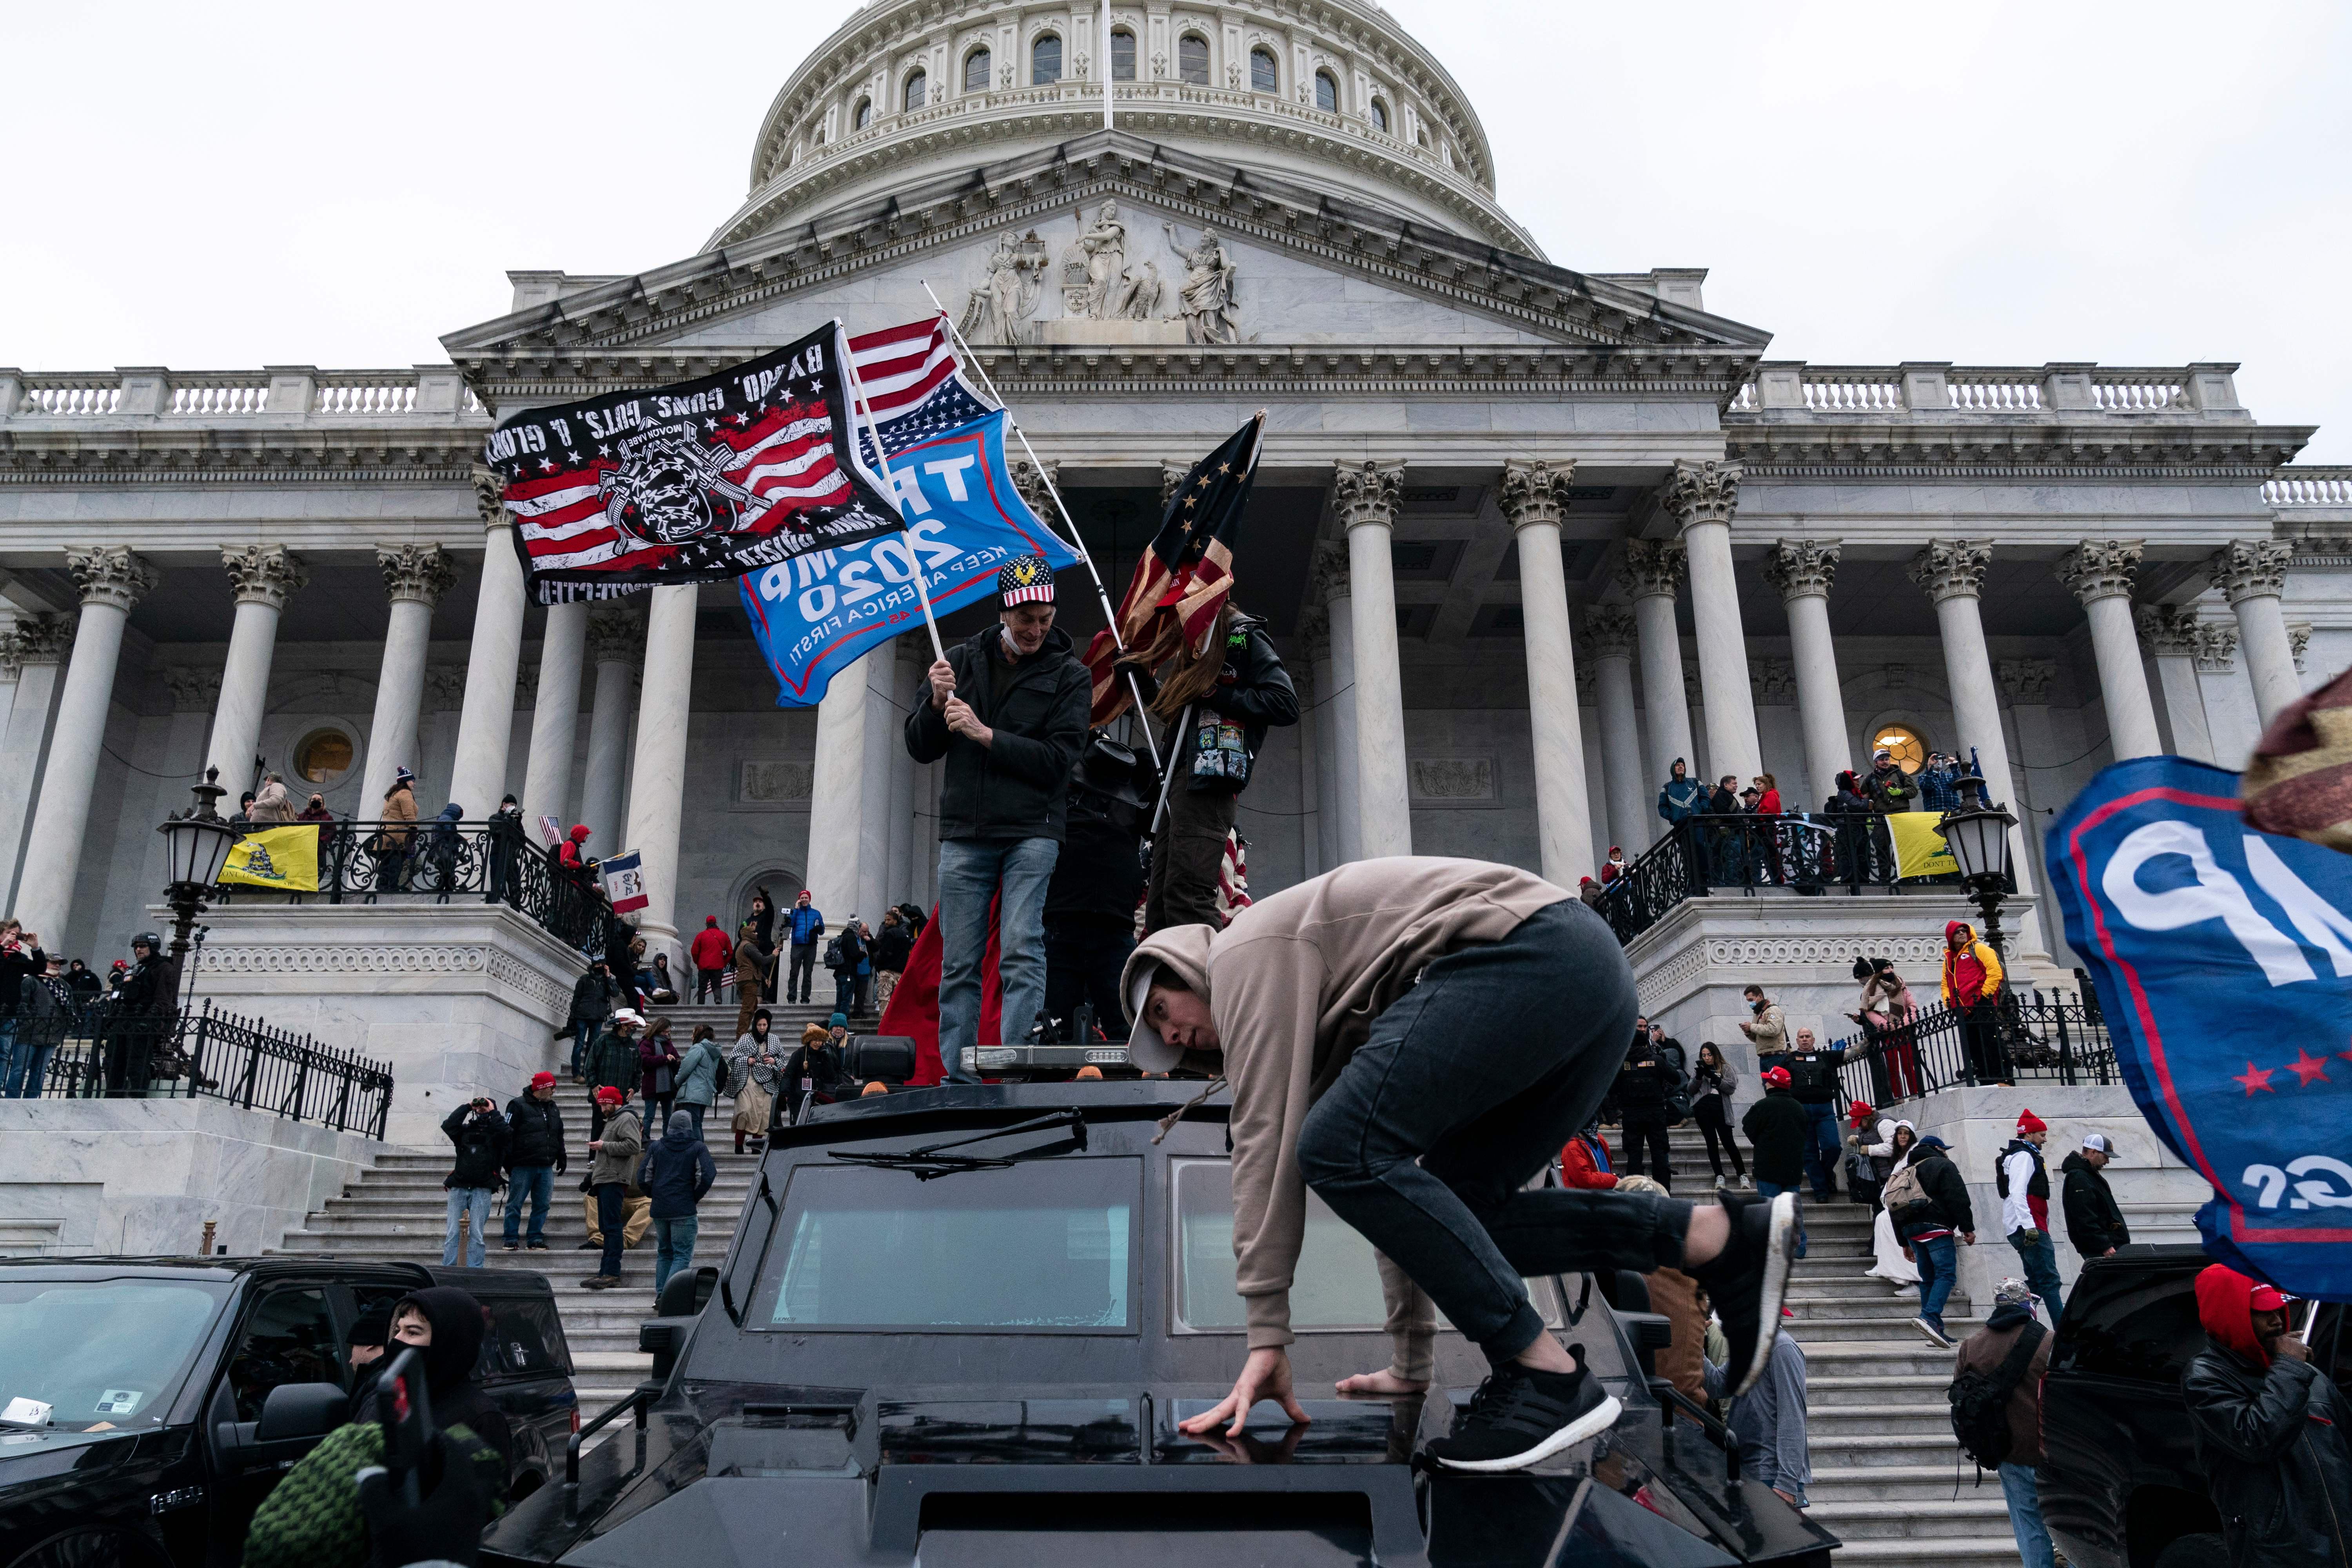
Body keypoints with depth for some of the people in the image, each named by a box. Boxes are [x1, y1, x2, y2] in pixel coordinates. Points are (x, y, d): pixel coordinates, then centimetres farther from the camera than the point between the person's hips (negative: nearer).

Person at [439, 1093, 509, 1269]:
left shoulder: (495, 1131, 11)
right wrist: (467, 1107, 4)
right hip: (459, 1188, 2)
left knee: (477, 1234, -4)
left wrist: (493, 1111, 0)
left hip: (482, 1190, -2)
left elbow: (505, 1131, -12)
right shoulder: (465, 1130, 17)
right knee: (453, 1233, -1)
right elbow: (448, 1126, -2)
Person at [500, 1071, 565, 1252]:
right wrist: (508, 1161, -13)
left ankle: (536, 1239, 14)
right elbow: (507, 1134, -8)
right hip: (523, 1167, -6)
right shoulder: (518, 1106, -4)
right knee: (515, 1204, 1)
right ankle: (510, 1240, 10)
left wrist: (562, 1158, 19)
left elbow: (559, 1135, 24)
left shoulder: (553, 1108, 16)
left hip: (546, 1168, 6)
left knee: (542, 1205, 6)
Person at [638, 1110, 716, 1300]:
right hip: (685, 1211, -4)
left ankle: (660, 1293, 10)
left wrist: (655, 1196, 16)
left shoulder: (657, 1147, 9)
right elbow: (708, 1175, -12)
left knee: (664, 1252, 18)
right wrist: (695, 1197, 1)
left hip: (659, 1210, 4)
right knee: (682, 1255, -2)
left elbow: (643, 1177, 5)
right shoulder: (698, 1147, 0)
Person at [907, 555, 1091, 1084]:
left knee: (1022, 953, -12)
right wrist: (936, 703, -7)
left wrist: (985, 734, -13)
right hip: (963, 834, 3)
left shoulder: (1069, 675, 4)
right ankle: (957, 1078, 10)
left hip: (1032, 832, -3)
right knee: (959, 964, 3)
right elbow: (919, 748, 13)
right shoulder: (962, 660, 12)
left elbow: (1058, 760, -7)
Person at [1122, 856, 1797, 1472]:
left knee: (1341, 1150, -13)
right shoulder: (1334, 1023, 30)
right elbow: (1397, 1177, 32)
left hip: (1530, 948, -10)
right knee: (1448, 1213, 11)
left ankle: (1548, 1375, -10)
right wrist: (1412, 1358, 33)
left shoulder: (1246, 953, 6)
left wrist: (1266, 1337, -3)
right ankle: (1725, 1236, 6)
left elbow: (1267, 1139, -4)